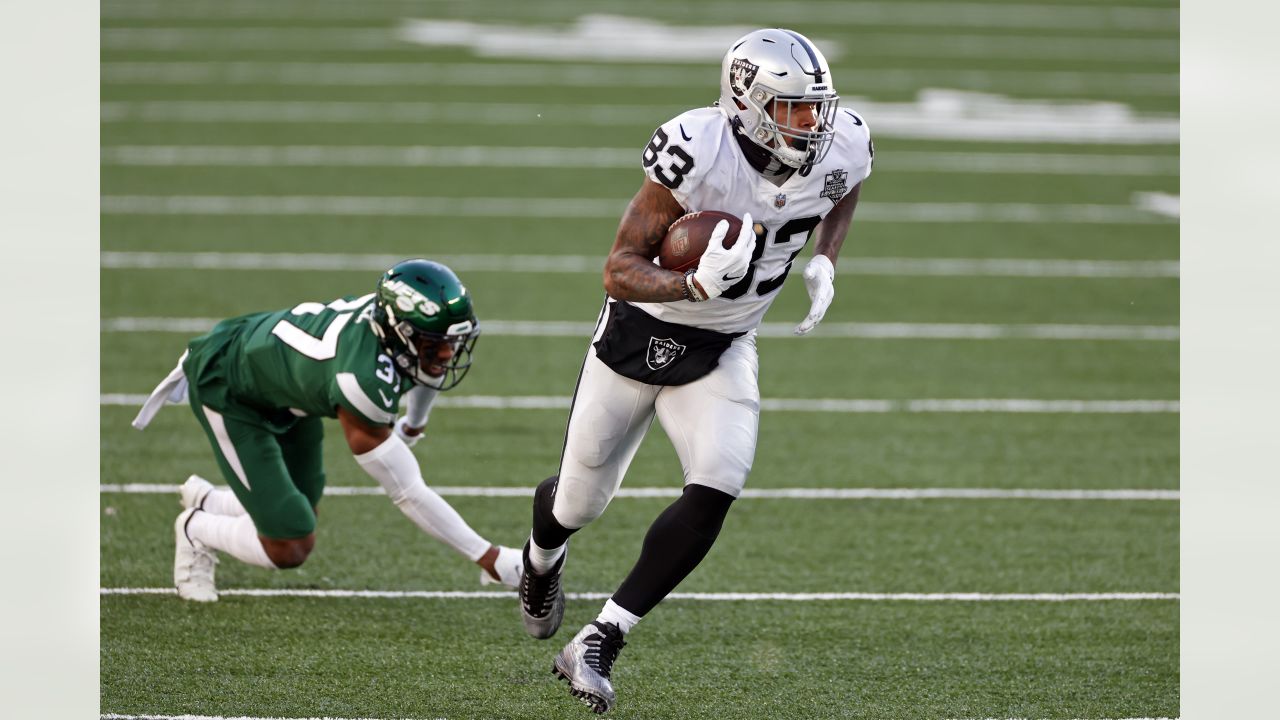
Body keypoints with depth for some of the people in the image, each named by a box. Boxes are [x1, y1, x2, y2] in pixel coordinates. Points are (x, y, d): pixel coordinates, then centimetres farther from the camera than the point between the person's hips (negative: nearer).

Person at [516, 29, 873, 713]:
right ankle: (542, 557, 52)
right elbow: (620, 270, -27)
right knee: (581, 500, 12)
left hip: (722, 350, 3)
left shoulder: (842, 148, -15)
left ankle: (599, 644, -13)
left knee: (716, 489, -21)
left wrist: (824, 264, -5)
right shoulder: (698, 152, -30)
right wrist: (695, 285, -45)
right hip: (640, 332, -3)